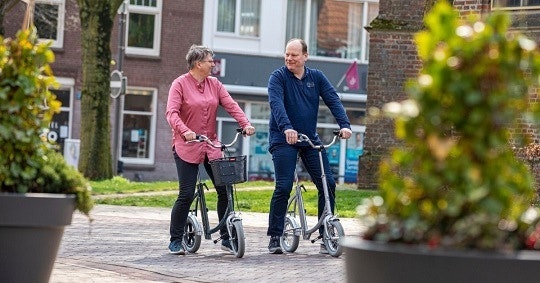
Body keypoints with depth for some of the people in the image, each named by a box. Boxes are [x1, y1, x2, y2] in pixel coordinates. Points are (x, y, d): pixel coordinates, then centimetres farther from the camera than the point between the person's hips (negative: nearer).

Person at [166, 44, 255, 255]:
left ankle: (226, 238, 11)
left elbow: (231, 105, -1)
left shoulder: (214, 84, 8)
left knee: (225, 190, 0)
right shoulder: (180, 84, -6)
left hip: (211, 146, 5)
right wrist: (185, 131, -34)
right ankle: (175, 241, 7)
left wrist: (246, 124, -18)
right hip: (186, 146, -5)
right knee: (186, 195, -7)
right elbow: (172, 113, -16)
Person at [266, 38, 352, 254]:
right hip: (284, 140, -4)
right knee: (283, 187, -11)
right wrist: (286, 128, -37)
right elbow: (276, 103, -20)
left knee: (328, 184, -3)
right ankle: (274, 238, -1)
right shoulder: (278, 77, -4)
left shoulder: (316, 77, 8)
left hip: (311, 139, 4)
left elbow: (333, 100, -1)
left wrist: (344, 125, -18)